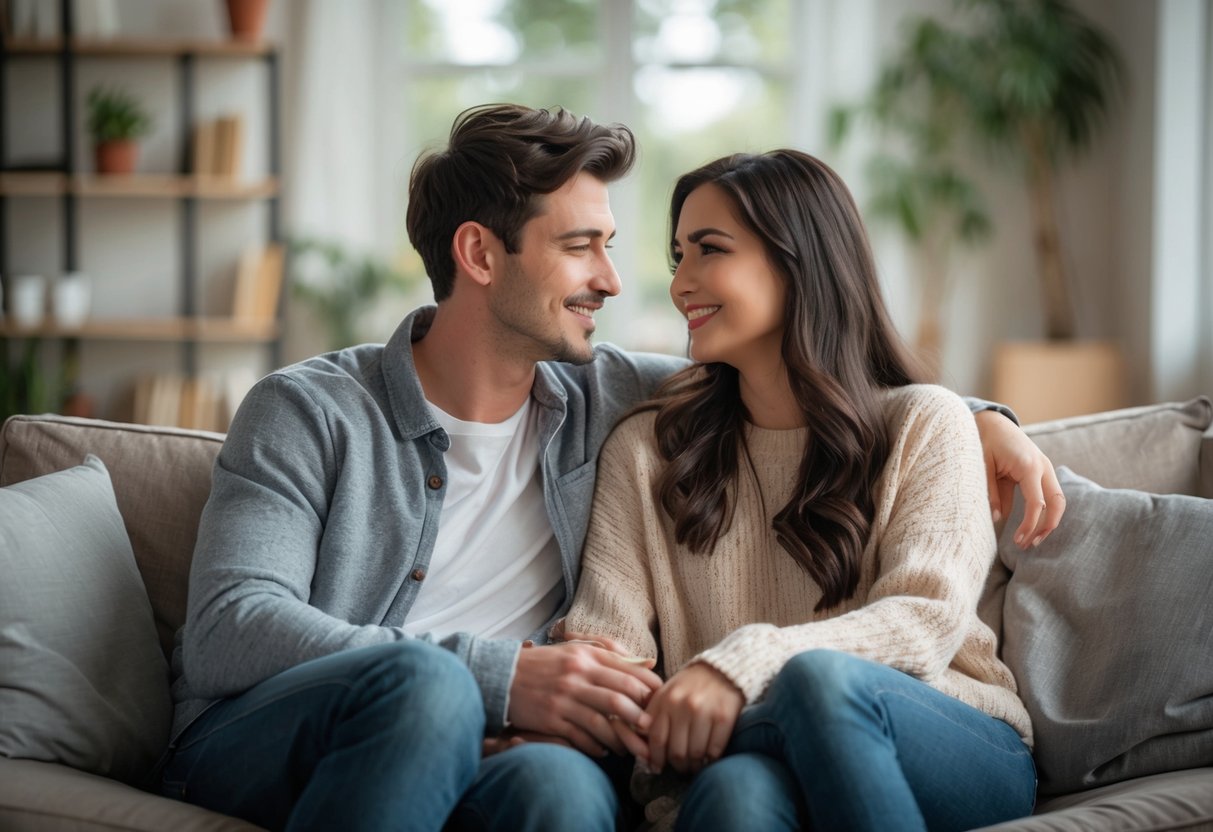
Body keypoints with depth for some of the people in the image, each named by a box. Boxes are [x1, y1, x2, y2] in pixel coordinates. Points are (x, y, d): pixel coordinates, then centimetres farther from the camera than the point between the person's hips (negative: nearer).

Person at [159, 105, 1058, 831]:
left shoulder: (599, 399, 15)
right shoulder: (309, 412, 1)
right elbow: (227, 630, -12)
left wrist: (977, 414, 13)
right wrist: (498, 677, -23)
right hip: (249, 754, -2)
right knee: (422, 680, -37)